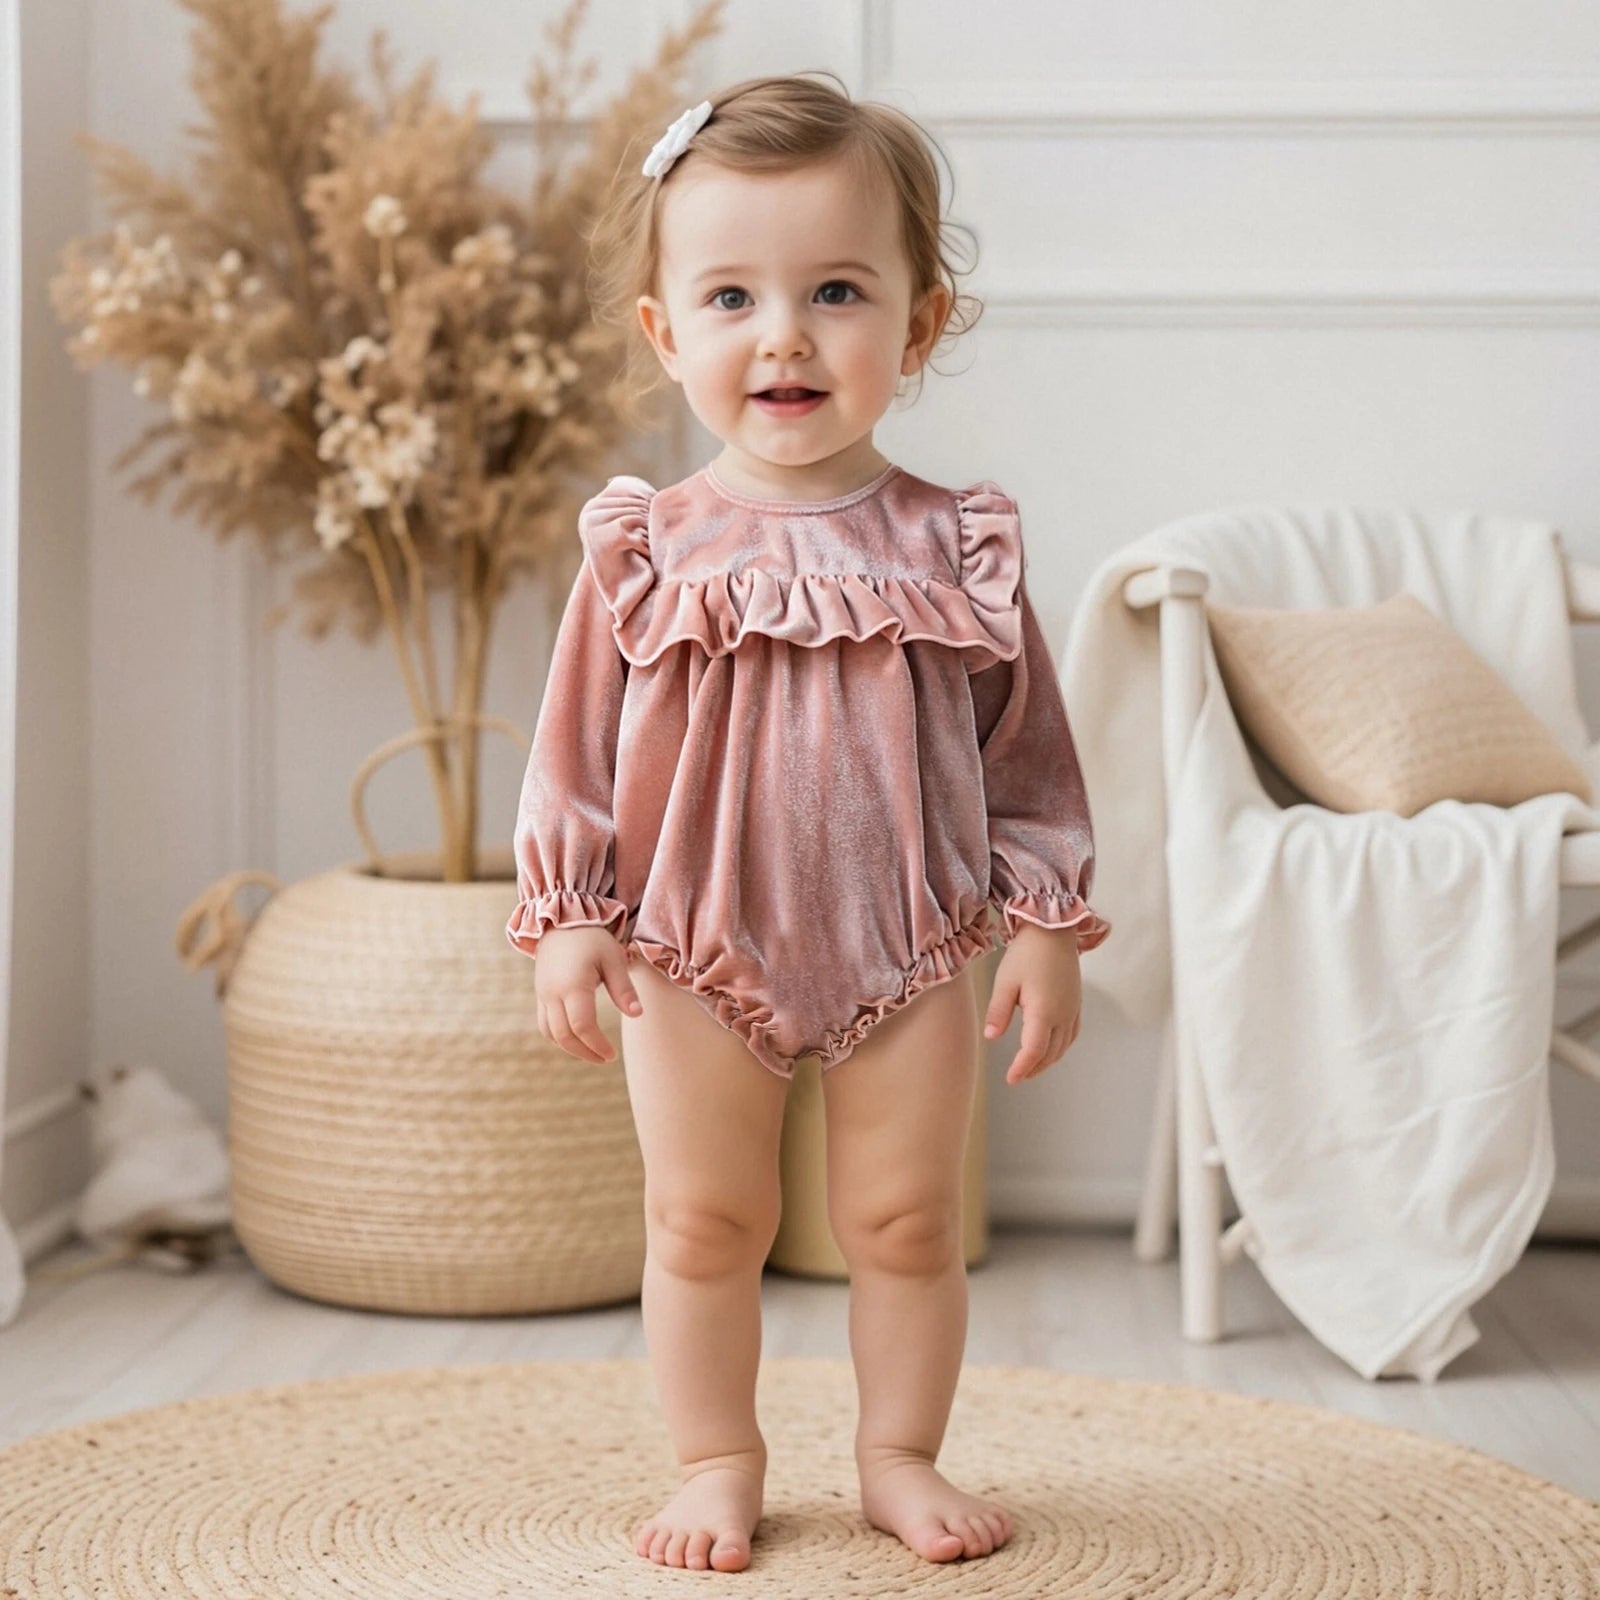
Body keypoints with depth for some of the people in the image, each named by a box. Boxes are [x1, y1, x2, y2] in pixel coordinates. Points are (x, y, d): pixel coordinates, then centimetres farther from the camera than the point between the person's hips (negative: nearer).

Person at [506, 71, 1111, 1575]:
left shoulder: (954, 545, -5)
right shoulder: (646, 548, -6)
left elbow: (1024, 748, 0)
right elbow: (578, 741, -1)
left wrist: (1043, 922, -2)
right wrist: (565, 916, -5)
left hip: (910, 945, 0)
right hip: (696, 949, 0)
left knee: (907, 1220, 11)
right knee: (702, 1221, 10)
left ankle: (900, 1456, 29)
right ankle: (717, 1464, 28)